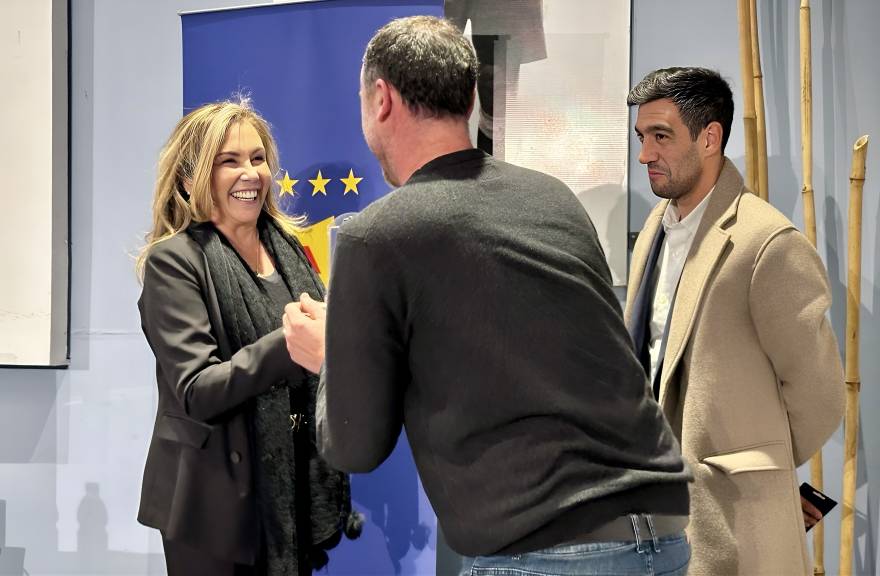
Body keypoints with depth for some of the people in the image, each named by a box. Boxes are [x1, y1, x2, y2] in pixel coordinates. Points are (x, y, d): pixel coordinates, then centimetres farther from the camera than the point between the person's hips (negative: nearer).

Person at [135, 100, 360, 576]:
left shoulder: (286, 246, 6)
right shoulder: (174, 261, -11)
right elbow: (197, 392, -20)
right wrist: (286, 344, -32)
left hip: (297, 482, 5)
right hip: (220, 498, -5)